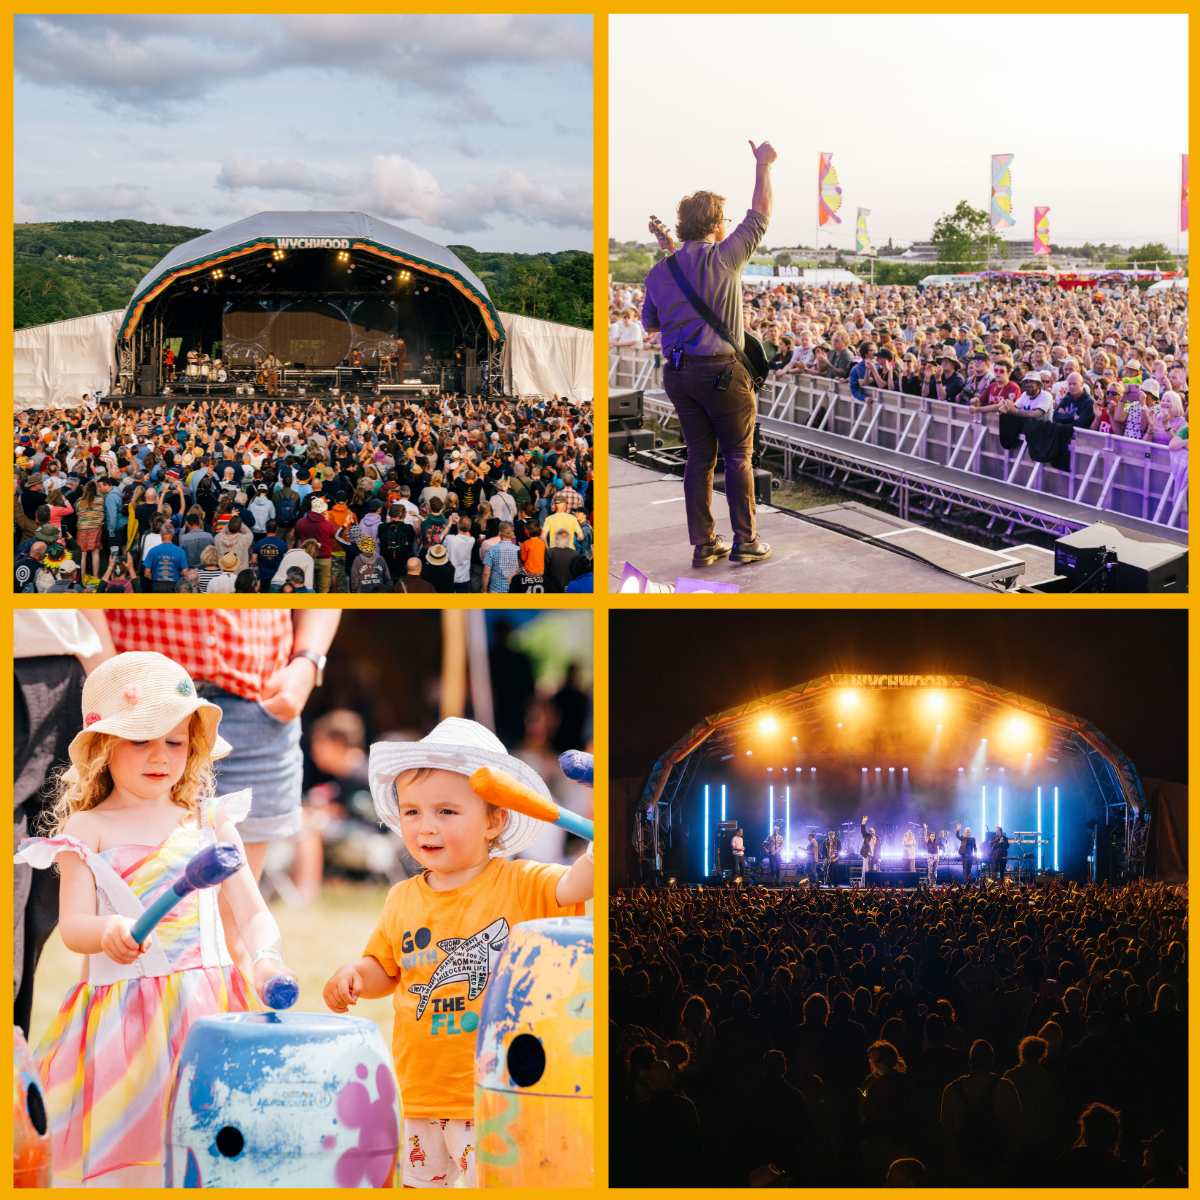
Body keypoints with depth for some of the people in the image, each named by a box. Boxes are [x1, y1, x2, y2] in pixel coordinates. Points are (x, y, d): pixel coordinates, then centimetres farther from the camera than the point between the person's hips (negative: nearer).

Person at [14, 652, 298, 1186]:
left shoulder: (211, 822, 9)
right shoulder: (88, 830, 2)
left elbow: (252, 910, 9)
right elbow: (72, 924, -6)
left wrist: (266, 956, -11)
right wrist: (108, 932, -28)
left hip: (210, 998, 2)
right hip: (124, 1013, -2)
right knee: (127, 1142, -6)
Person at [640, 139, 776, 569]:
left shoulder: (659, 272, 6)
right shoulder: (724, 257, -8)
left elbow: (649, 323, 18)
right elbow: (761, 213, 1)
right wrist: (762, 165, 11)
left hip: (677, 371, 5)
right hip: (722, 369, -5)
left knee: (699, 456, 10)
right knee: (738, 455, 4)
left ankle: (703, 544, 10)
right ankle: (745, 542, 5)